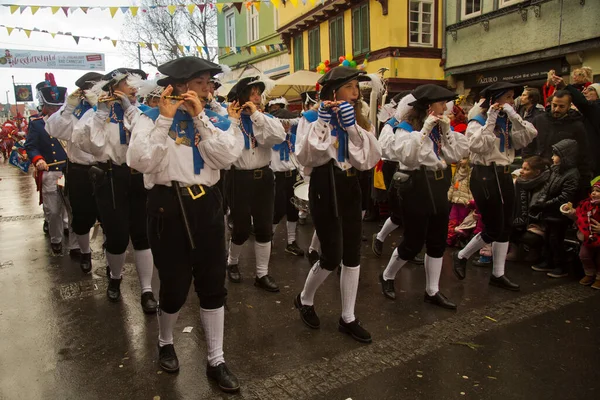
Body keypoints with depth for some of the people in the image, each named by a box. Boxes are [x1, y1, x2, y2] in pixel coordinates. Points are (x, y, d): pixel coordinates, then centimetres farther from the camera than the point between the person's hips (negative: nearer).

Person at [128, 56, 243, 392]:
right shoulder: (153, 118, -2)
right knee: (175, 286, 5)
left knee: (213, 285, 7)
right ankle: (165, 342, 38)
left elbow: (229, 155, -11)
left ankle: (216, 360, 22)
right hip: (169, 206, -3)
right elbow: (141, 161, -19)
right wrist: (165, 118, -19)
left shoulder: (215, 117, 8)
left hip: (207, 204, 4)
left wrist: (200, 117, -13)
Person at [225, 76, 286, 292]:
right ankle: (232, 263, 32)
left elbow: (279, 137, -14)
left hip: (263, 176, 4)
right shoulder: (228, 119, -3)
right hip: (240, 178, -4)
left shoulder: (264, 118, 7)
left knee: (265, 228, 5)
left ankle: (262, 274, 17)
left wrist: (256, 115, -15)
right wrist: (233, 119, -20)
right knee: (241, 229, 3)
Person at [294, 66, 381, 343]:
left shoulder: (359, 120, 10)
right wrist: (322, 122, -20)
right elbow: (305, 157, -18)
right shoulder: (312, 118, -4)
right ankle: (304, 300, 25)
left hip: (350, 188, 6)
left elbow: (369, 160, -5)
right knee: (332, 257, -5)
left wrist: (351, 125, -13)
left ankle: (348, 319, 21)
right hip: (324, 189, -5)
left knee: (352, 255, 7)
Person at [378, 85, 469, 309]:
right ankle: (387, 277, 23)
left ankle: (432, 291, 22)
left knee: (438, 242, 10)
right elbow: (406, 155, -27)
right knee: (413, 243, -1)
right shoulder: (406, 128, -9)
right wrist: (424, 130, -23)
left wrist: (447, 131, -4)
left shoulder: (441, 128, 12)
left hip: (439, 187, 8)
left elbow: (460, 153, 5)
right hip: (417, 188, -8)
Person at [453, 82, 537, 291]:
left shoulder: (507, 122, 12)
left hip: (504, 176, 8)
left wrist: (514, 116, -9)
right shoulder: (478, 121, -8)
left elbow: (529, 136, -3)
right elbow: (478, 146, -26)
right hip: (485, 176, -7)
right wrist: (490, 121, -21)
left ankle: (498, 274, 17)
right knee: (493, 229, -4)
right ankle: (461, 256, 18)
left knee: (505, 227, 8)